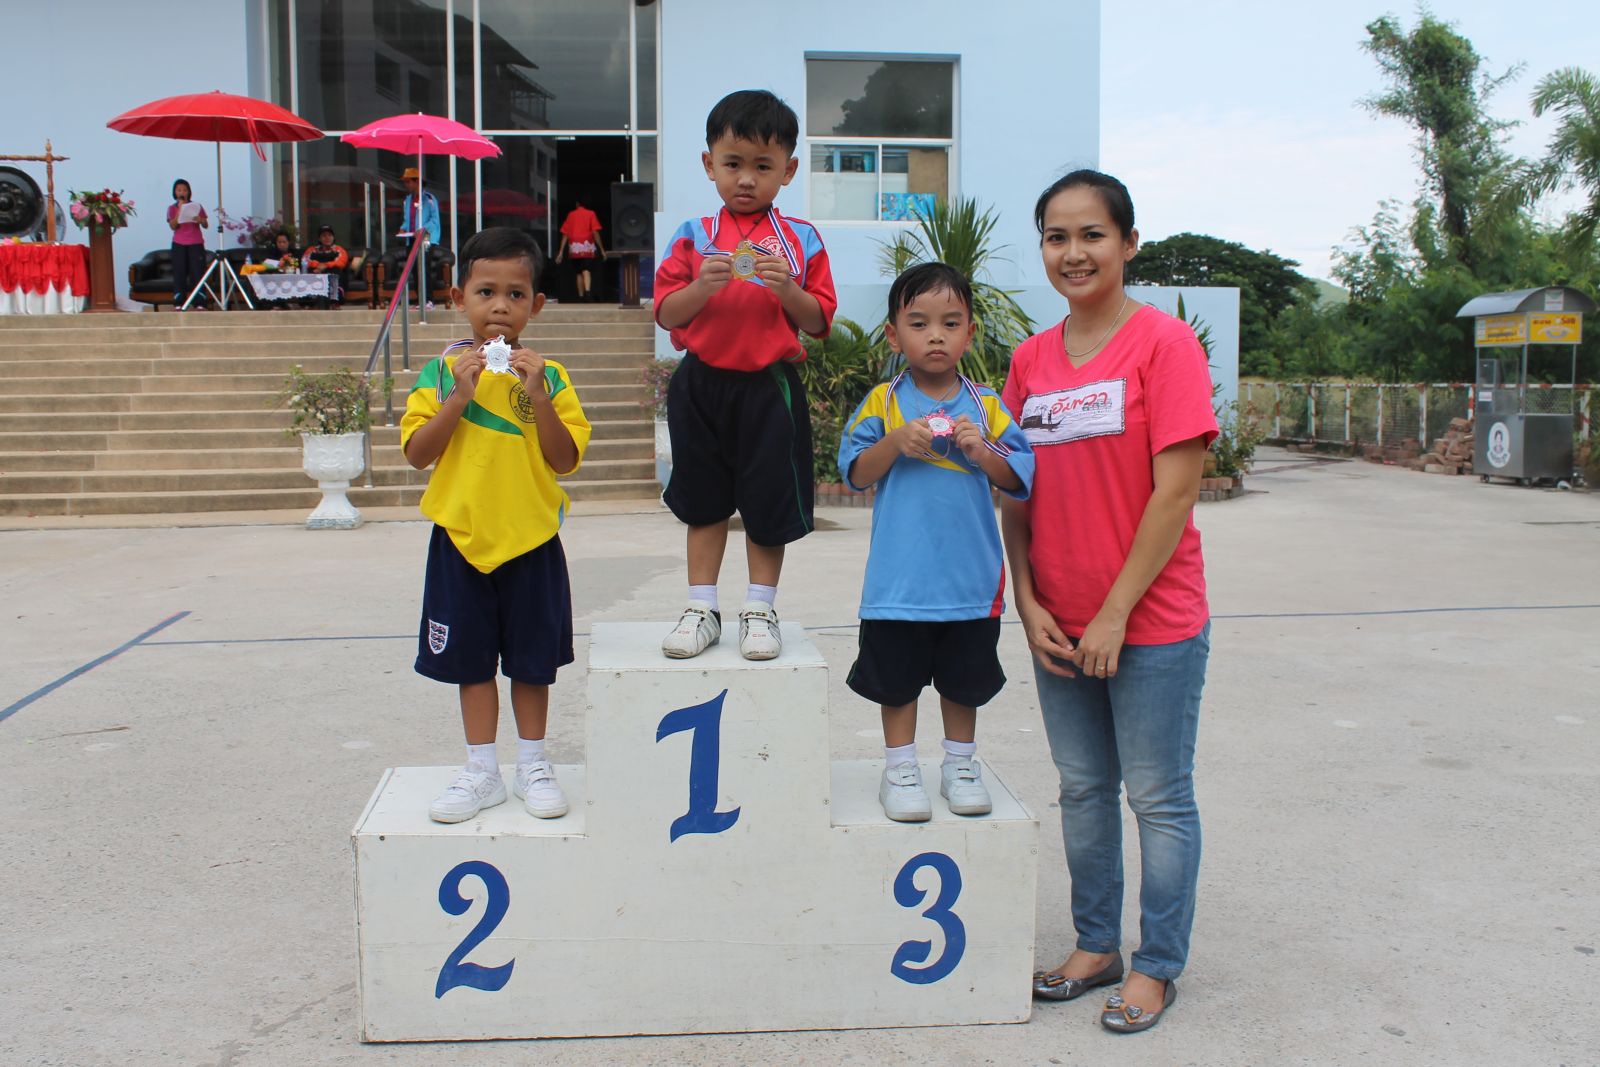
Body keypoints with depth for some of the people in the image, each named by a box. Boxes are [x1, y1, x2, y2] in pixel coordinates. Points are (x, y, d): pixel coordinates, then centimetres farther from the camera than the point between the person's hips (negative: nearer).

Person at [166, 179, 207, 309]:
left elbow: (205, 225, 4)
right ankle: (179, 303, -3)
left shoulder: (196, 206, 9)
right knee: (179, 273, -3)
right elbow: (173, 226, -7)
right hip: (179, 244, 0)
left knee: (197, 272, -6)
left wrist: (200, 220, -17)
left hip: (196, 243, 0)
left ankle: (199, 302, -6)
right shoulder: (172, 208, 7)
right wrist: (180, 210, -13)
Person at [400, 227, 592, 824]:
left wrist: (538, 398, -19)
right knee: (471, 659, 10)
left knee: (532, 660, 10)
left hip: (532, 539, 0)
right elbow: (417, 454, -8)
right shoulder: (442, 371, -2)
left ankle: (533, 765, 26)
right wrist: (459, 397, -18)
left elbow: (566, 460, -8)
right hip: (461, 538, 1)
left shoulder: (549, 375, -3)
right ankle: (482, 773, 22)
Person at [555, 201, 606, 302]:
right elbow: (595, 233, -4)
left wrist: (561, 252, 7)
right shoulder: (591, 214, 6)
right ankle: (588, 291, -35)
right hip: (587, 246, -2)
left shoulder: (570, 215, 14)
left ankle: (581, 297, 11)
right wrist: (602, 249, -1)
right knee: (586, 271, -11)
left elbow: (565, 234, 8)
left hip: (574, 248, 2)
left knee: (578, 273, 13)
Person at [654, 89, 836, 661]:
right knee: (703, 500, 11)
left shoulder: (801, 239, 2)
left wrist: (786, 287, -16)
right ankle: (702, 608, 22)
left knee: (768, 502, 5)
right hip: (702, 383, 1)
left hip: (771, 384, -1)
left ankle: (760, 608, 21)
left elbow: (819, 322, 0)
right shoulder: (694, 236, 3)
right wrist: (705, 284, -18)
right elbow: (667, 313, -1)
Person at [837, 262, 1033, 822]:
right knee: (897, 677, 9)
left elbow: (1020, 479, 0)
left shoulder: (986, 405, 2)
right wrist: (895, 443, -19)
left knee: (964, 676, 15)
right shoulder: (883, 402, -2)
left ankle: (961, 764, 32)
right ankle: (900, 769, 25)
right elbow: (855, 472, -4)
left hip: (971, 576, 2)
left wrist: (982, 452, -17)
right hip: (899, 579, -1)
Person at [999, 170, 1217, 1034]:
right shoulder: (1031, 358, 6)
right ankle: (1096, 945, 33)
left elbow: (1176, 492, -14)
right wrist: (1028, 603, -2)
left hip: (1152, 623, -5)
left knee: (1158, 798, 7)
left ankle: (1156, 968, 23)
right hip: (1058, 628, 6)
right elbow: (1017, 493, 8)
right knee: (1082, 789, 17)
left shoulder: (1163, 342, -10)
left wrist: (1115, 613, -15)